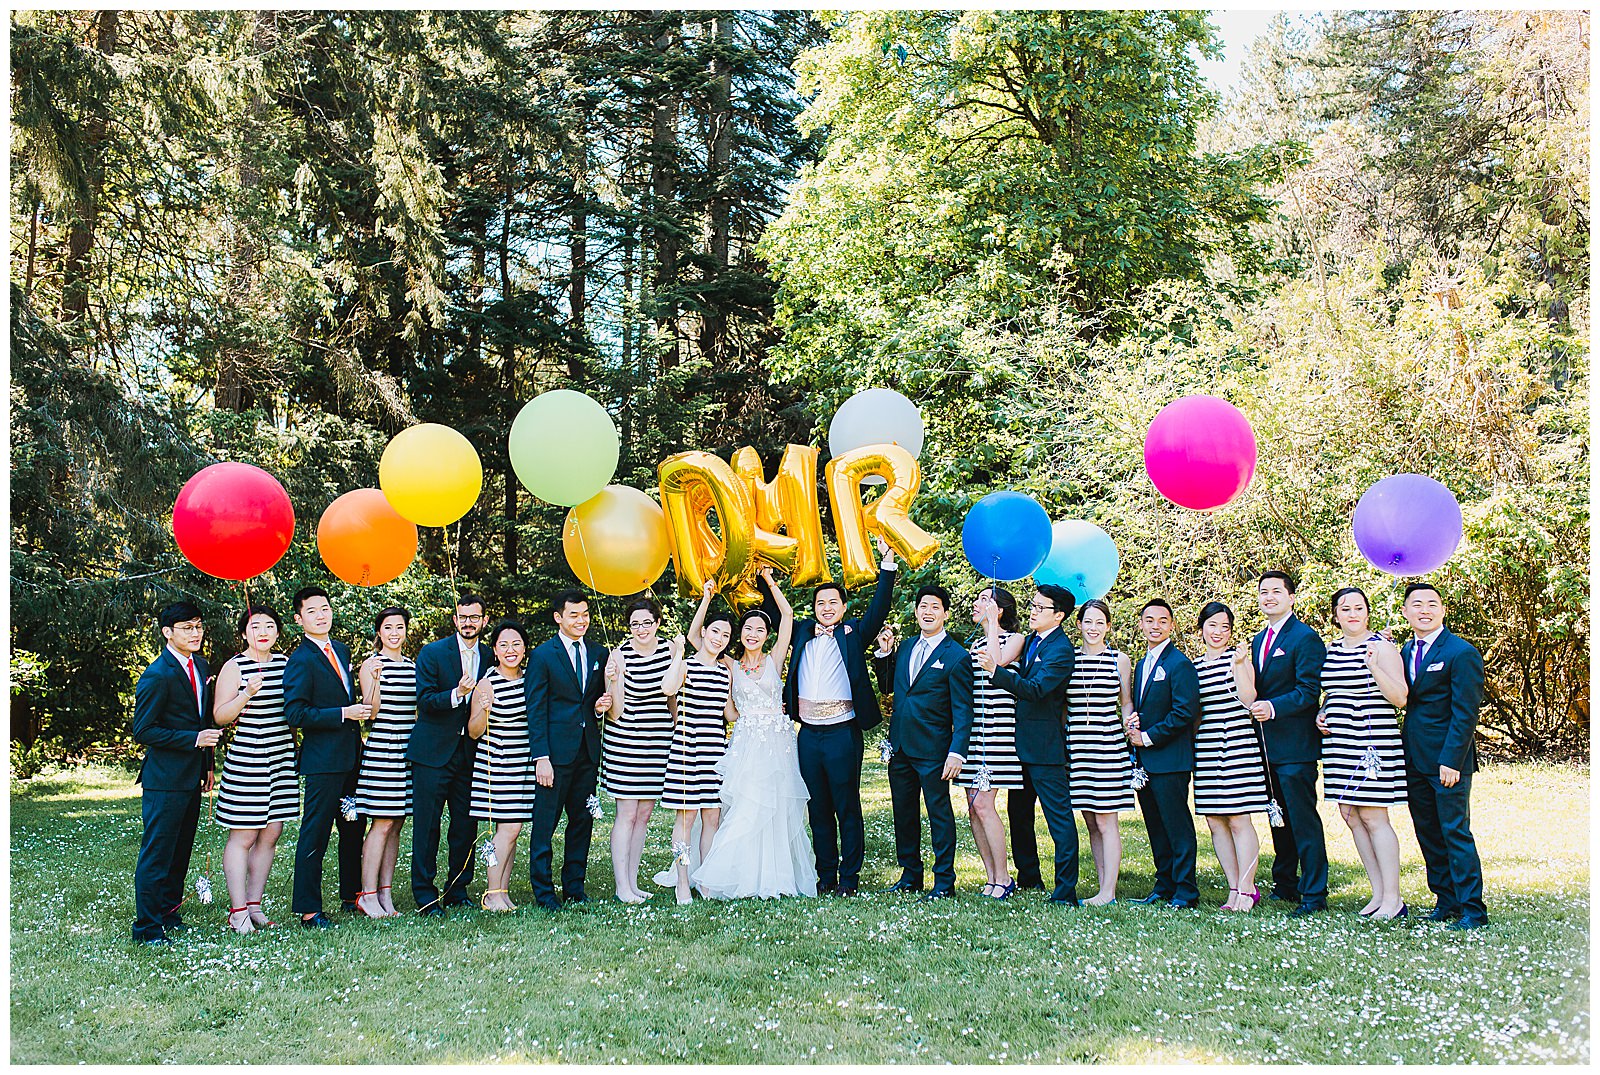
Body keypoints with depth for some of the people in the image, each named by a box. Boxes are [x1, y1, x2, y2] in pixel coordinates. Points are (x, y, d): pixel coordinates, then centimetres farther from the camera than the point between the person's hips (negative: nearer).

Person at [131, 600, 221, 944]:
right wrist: (194, 739, -21)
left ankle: (169, 915, 28)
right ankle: (147, 928, 5)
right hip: (165, 779, -8)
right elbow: (143, 731, -16)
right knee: (156, 856, -2)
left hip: (191, 777, 8)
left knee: (180, 853, 16)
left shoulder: (200, 665, 10)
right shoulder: (157, 676, -16)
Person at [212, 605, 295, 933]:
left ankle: (254, 905, 15)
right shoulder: (234, 667, -5)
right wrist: (247, 694, -21)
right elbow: (220, 716, -8)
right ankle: (238, 911, 2)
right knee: (243, 836, -4)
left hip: (281, 757, 6)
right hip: (246, 758, -6)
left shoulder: (285, 663, 11)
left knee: (271, 833, 7)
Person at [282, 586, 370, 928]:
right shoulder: (301, 660, -12)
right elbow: (295, 714, -19)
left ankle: (351, 896, 29)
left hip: (351, 757, 8)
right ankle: (308, 910, 4)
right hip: (322, 761, -8)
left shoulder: (341, 650, 13)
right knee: (315, 836, -3)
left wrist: (359, 709, 10)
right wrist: (344, 713, -20)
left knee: (353, 830, 17)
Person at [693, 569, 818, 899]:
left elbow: (787, 615, 4)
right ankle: (742, 878, -3)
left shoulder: (774, 660, 7)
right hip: (746, 744, -1)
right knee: (745, 811, -9)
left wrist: (770, 581, 8)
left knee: (778, 811, 3)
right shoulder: (730, 664, 7)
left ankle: (774, 877, 11)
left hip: (777, 744, 1)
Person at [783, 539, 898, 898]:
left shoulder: (853, 634, 2)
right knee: (818, 810, 10)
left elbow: (879, 607, -7)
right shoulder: (802, 633, 12)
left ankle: (849, 877, 9)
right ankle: (825, 875, 18)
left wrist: (887, 562, -14)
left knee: (847, 808, 1)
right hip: (808, 735, 4)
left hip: (842, 734, -4)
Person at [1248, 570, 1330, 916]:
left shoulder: (1305, 638, -9)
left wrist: (1273, 707, -25)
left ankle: (1314, 894, -1)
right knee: (1279, 818, 16)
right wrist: (1253, 705, 1)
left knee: (1303, 819, -6)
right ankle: (1284, 884, 26)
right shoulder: (1259, 640, 17)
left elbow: (1309, 691, -16)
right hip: (1267, 744, 9)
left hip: (1294, 745, -8)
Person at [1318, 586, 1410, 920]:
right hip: (1340, 742, 8)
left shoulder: (1381, 646, -8)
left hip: (1372, 740, -7)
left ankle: (1393, 899, -1)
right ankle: (1378, 893, 17)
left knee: (1373, 817, -8)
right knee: (1350, 815, 8)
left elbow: (1400, 698, -14)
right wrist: (1322, 714, 9)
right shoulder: (1332, 648, 13)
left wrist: (1374, 667, -27)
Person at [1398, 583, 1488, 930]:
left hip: (1447, 760, -7)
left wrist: (1451, 760, -18)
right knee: (1428, 834, 11)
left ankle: (1472, 911, 2)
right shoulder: (1407, 651, 13)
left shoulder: (1461, 653, -10)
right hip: (1415, 762, 7)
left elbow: (1465, 714, -13)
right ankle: (1446, 902, 21)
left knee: (1455, 833, -5)